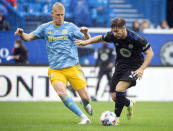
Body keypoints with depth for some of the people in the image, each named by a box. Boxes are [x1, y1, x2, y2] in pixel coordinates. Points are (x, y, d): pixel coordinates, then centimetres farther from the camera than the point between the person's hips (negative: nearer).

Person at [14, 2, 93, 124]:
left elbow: (87, 40, 3)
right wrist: (22, 34, -15)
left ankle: (86, 104, 39)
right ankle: (83, 117, -15)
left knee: (85, 97, -2)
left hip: (72, 67, 0)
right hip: (55, 70, 0)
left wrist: (86, 33, -20)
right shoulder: (45, 28, 8)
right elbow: (29, 37, 7)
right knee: (61, 93, -26)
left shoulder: (70, 27, 3)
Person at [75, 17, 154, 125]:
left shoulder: (136, 39, -22)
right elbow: (101, 38, 13)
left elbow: (150, 53, -12)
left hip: (133, 68, -5)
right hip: (120, 67, 5)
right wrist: (86, 42, 4)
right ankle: (129, 104, 31)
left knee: (119, 90, -25)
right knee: (114, 96, -1)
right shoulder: (112, 36, -9)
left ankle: (116, 117, -8)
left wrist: (141, 69, -21)